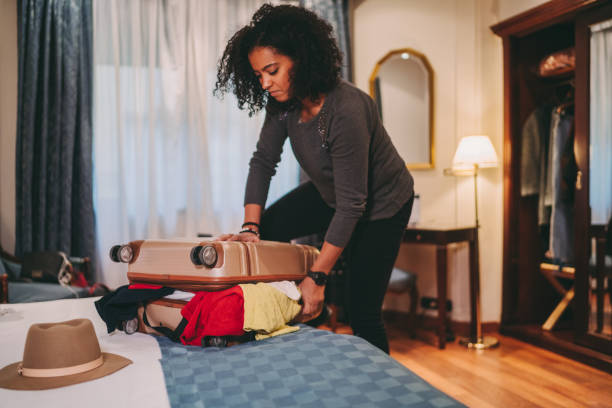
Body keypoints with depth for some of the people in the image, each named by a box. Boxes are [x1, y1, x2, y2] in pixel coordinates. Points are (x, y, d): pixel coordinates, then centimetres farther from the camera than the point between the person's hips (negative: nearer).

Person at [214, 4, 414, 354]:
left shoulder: (347, 110, -37)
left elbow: (351, 205, -34)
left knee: (363, 312, -4)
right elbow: (263, 161, -7)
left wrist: (317, 277, -31)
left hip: (380, 203, -7)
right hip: (329, 192, 7)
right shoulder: (283, 102, -14)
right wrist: (250, 228, -17)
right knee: (266, 231, -1)